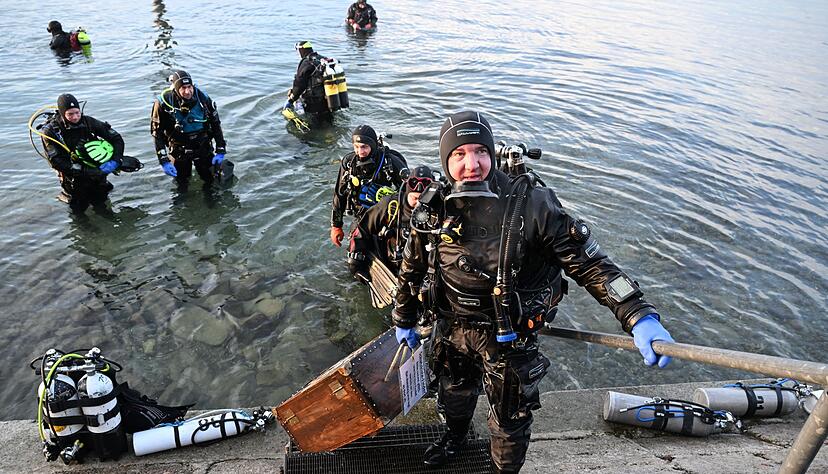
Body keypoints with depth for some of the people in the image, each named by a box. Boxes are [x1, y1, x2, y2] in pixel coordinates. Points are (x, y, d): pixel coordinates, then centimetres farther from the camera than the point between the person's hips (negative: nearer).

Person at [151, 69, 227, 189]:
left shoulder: (203, 99, -15)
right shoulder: (163, 103, -19)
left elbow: (216, 125, -3)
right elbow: (157, 133, -12)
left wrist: (220, 151, -4)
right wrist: (163, 161, -17)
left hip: (204, 148, 1)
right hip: (179, 151, -1)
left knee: (211, 181, 10)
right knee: (183, 185, 12)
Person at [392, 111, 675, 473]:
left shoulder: (530, 205, -25)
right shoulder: (432, 210, -12)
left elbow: (588, 262, -23)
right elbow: (412, 270, 4)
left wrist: (639, 316, -32)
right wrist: (404, 321, 14)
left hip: (509, 338, -4)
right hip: (451, 328, 4)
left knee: (509, 422, 16)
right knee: (452, 395, 32)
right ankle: (455, 435, 66)